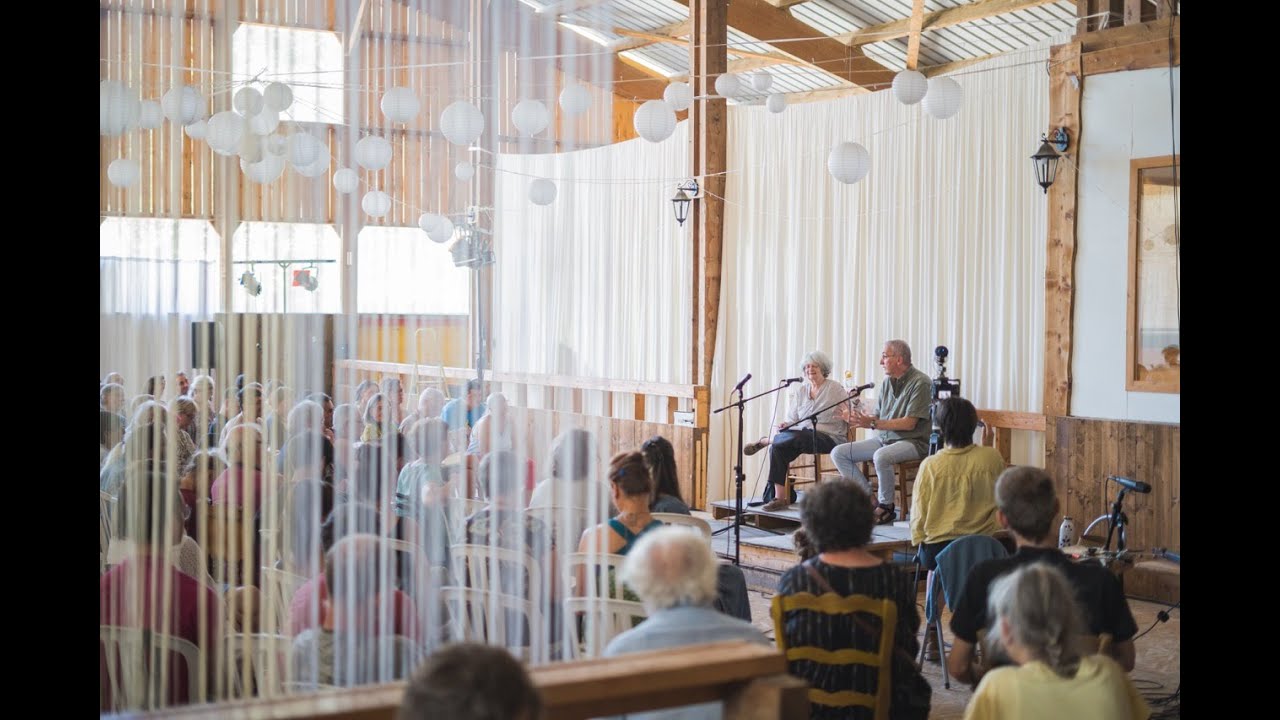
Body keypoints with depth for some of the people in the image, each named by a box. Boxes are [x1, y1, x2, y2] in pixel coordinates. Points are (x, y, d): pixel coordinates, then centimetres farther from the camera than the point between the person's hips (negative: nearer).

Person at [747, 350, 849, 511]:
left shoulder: (835, 388, 4)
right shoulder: (799, 391, 18)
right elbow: (792, 418, 16)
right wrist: (785, 424, -5)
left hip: (829, 437, -5)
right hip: (802, 437, 5)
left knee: (796, 437, -37)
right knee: (777, 448, -27)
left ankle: (765, 441, -9)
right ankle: (780, 496, -27)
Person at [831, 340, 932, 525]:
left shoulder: (920, 383, -12)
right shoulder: (887, 381, 12)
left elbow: (909, 423, -18)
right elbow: (877, 418, 13)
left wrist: (873, 423, -21)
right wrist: (862, 420, -10)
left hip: (912, 442, -8)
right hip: (883, 438, 8)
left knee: (881, 456, -38)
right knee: (838, 453, -5)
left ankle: (886, 506, -15)